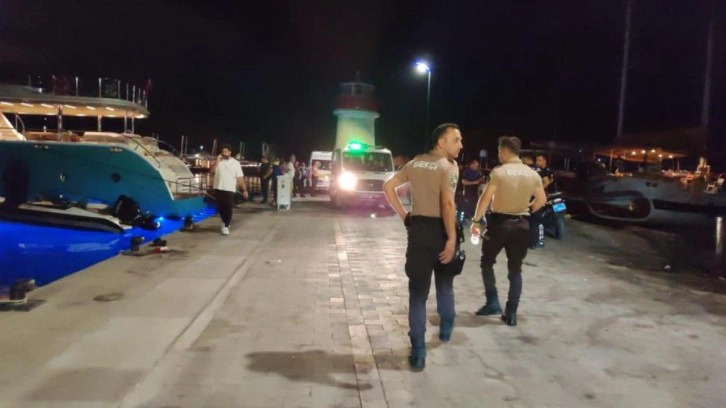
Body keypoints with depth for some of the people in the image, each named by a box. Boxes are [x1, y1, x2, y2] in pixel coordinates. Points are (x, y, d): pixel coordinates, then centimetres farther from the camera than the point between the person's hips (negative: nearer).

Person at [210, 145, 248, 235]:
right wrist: (217, 161, -13)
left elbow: (240, 178, -3)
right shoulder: (218, 162, 6)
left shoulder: (235, 163, -1)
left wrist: (244, 190, -7)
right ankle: (225, 222, 32)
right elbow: (212, 171, -6)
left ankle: (226, 226, 4)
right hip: (218, 188, 3)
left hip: (229, 189, -3)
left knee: (228, 208, -6)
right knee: (220, 207, 10)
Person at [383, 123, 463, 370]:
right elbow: (447, 204, -23)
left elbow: (388, 187, 9)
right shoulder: (449, 166, -11)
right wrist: (452, 238, -22)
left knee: (418, 291, 3)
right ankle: (446, 328, 44)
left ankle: (418, 352, 2)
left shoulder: (415, 163, 9)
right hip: (439, 230, -4)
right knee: (444, 283, 22)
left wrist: (404, 215, 10)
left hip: (417, 229, 4)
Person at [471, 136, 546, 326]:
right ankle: (511, 313, 11)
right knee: (515, 270, 11)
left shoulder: (499, 172, -12)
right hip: (520, 225, 4)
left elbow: (485, 198, -15)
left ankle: (492, 303, 11)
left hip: (499, 222, -3)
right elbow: (541, 200, 10)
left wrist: (476, 220, -6)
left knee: (487, 262, 17)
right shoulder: (532, 174, 1)